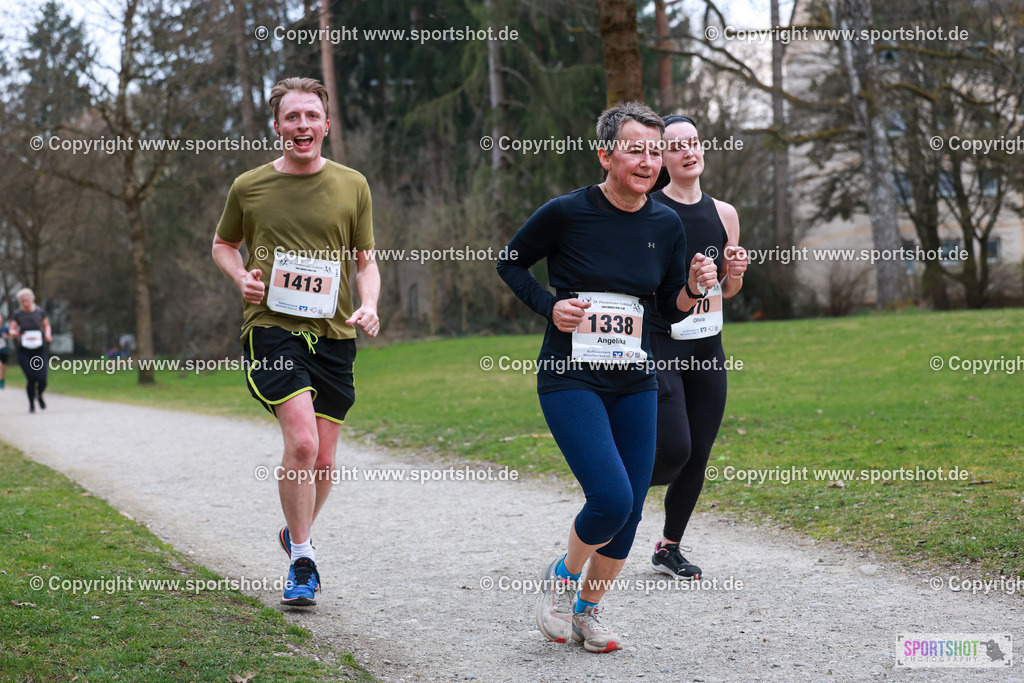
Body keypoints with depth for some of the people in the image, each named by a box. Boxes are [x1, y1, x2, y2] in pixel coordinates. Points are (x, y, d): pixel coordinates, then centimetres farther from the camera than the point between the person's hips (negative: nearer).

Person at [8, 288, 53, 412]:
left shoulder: (40, 312, 3)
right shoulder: (18, 314, 1)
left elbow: (46, 325, 16)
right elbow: (11, 330, 3)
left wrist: (48, 335, -3)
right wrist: (15, 333, -20)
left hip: (39, 350, 1)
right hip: (24, 351, -1)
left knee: (42, 378, -9)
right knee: (30, 379, -9)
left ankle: (39, 395, 26)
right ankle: (31, 404, 13)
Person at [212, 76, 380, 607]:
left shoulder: (352, 186, 6)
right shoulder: (249, 187, 3)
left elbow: (366, 262, 12)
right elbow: (222, 245, 19)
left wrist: (369, 306, -8)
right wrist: (241, 276, -2)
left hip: (333, 334, 3)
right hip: (272, 328, -2)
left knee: (322, 460, 6)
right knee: (302, 442, -20)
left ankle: (297, 533, 36)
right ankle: (302, 561, -3)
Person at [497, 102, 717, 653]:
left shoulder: (666, 225, 3)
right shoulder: (566, 212, -10)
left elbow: (669, 309, 12)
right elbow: (509, 262, 5)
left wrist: (694, 287, -8)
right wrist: (549, 306, -10)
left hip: (635, 383, 5)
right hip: (570, 378, -5)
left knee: (629, 511, 4)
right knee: (611, 497, -18)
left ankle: (586, 612, 26)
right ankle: (562, 576, 12)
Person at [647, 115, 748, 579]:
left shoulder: (722, 214, 9)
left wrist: (735, 272, -1)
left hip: (707, 348, 5)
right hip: (658, 346, -5)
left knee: (697, 457, 5)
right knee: (673, 450, -17)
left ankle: (669, 548, 23)